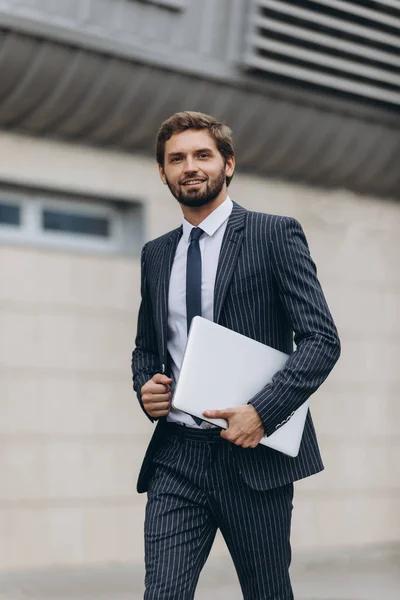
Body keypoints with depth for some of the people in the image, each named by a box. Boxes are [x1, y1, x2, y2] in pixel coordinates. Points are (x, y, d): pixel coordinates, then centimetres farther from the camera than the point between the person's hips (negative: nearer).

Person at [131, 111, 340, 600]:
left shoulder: (275, 235, -1)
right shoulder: (155, 255, 15)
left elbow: (321, 339, -6)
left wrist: (263, 411, -18)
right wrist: (145, 386, 2)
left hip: (253, 455, -3)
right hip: (175, 454, 4)